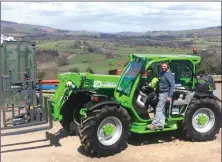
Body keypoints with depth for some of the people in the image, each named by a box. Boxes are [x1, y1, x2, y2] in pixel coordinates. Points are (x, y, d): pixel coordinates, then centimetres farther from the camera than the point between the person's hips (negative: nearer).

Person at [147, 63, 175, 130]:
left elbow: (172, 85, -18)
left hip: (165, 94, -10)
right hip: (161, 93, 10)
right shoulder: (163, 74, 18)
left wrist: (170, 96, -23)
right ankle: (160, 124, 12)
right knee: (162, 110, 9)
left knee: (159, 109, -10)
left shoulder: (169, 74, -12)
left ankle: (155, 124, -9)